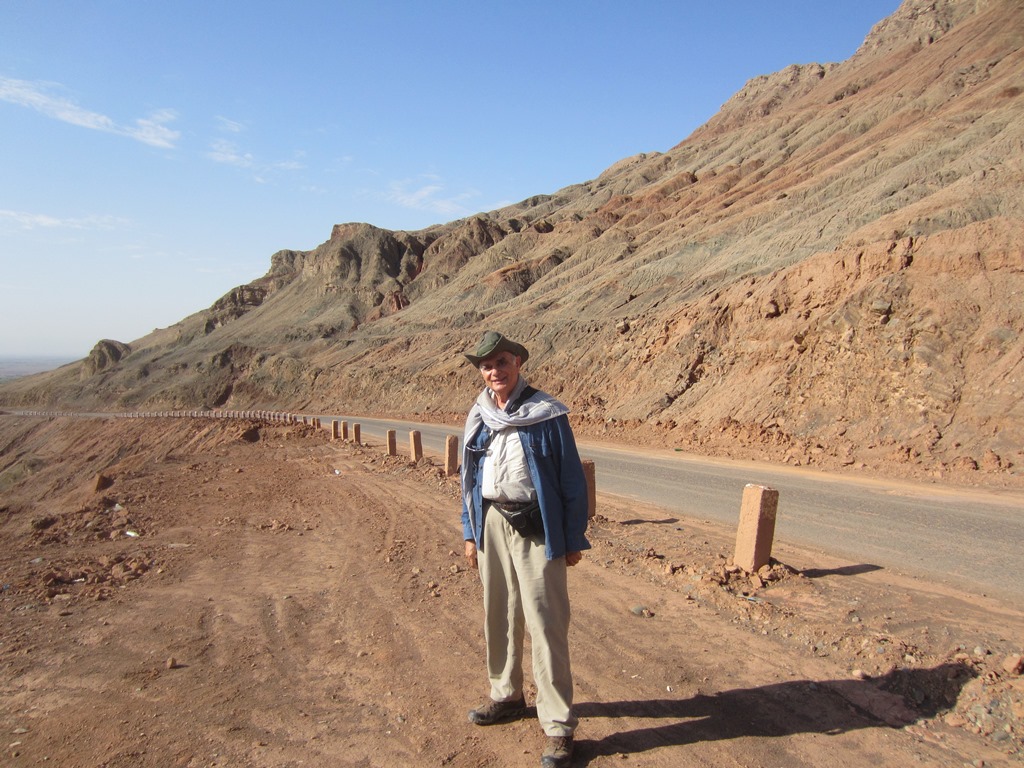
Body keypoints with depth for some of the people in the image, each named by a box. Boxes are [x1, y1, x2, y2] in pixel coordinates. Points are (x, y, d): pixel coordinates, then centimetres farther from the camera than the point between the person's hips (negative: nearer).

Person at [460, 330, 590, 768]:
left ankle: (558, 724, 13)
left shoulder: (546, 414, -11)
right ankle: (507, 696, 37)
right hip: (492, 523, 6)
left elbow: (572, 480, -8)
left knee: (545, 625, -1)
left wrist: (573, 539, -6)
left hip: (536, 529, -5)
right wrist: (470, 532, 12)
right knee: (498, 616, 16)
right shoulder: (477, 417, 5)